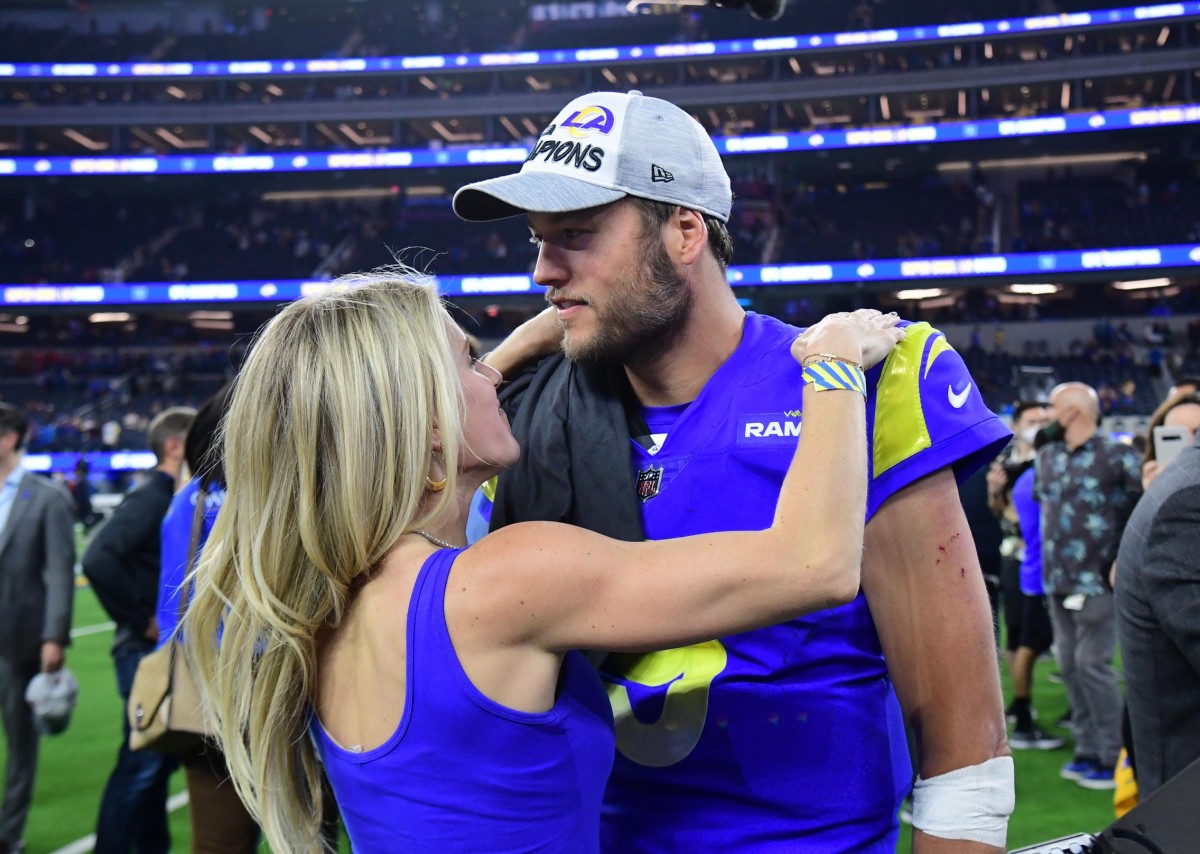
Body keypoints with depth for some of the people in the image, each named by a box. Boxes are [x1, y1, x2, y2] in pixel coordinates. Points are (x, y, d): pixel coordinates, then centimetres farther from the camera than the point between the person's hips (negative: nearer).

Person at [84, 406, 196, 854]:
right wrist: (140, 621, -19)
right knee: (141, 763, -3)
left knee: (159, 759, 17)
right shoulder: (148, 498, -15)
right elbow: (97, 561, -28)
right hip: (147, 650, -9)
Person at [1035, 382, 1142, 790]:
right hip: (1058, 581, 7)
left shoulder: (1115, 454, -9)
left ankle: (1113, 757, 5)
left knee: (1093, 665, -6)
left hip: (1097, 581, -7)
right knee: (1069, 665, 9)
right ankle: (1087, 749, 20)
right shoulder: (1047, 456, 11)